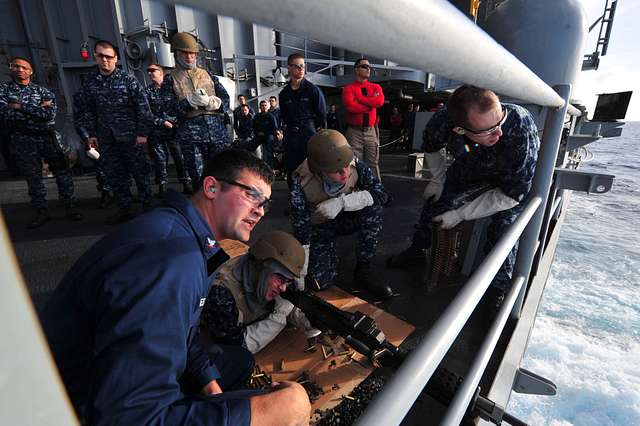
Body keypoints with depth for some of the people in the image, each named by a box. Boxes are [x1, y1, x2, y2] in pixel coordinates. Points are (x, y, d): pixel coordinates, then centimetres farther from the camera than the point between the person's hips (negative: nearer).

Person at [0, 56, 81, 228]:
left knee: (62, 173, -1)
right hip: (22, 141, 1)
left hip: (48, 137, 0)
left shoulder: (43, 91, 6)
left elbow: (50, 113, -9)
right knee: (33, 178, 5)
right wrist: (38, 109, -9)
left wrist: (20, 107, -10)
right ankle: (42, 212, 12)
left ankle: (70, 207, 7)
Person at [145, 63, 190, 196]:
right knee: (160, 158, 3)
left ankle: (186, 182, 3)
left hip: (174, 128, -1)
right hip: (156, 131, 1)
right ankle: (162, 185, 10)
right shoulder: (147, 91, 10)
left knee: (180, 156, -4)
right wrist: (162, 122, -10)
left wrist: (175, 121, -7)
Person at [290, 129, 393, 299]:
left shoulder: (354, 164, -25)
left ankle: (363, 272, -11)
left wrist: (342, 202, -39)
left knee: (374, 209, -29)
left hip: (346, 219, 3)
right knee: (321, 281, -18)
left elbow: (379, 192, -24)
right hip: (318, 226, -2)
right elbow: (300, 227, -24)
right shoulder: (301, 183, -31)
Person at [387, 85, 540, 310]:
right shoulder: (442, 121, -35)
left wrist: (461, 214, -28)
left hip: (514, 179, -2)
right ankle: (417, 250, 31)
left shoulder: (521, 126, -43)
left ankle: (501, 286, 12)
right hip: (469, 169, 3)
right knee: (433, 202, 4)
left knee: (502, 228, -16)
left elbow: (512, 194, -30)